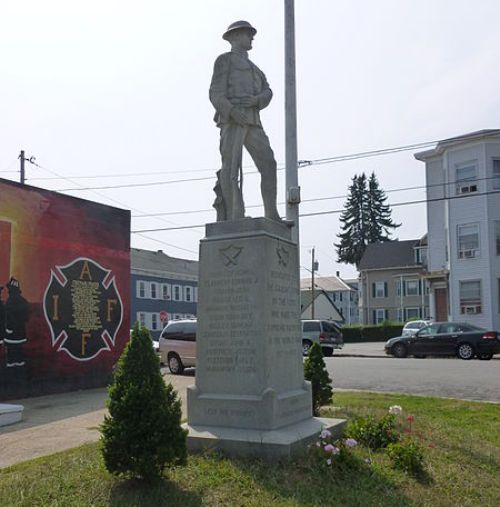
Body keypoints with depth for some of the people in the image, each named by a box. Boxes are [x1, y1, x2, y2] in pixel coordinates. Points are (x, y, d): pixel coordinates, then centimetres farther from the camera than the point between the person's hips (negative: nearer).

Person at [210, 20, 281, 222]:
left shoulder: (253, 68, 33)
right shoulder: (224, 60, 11)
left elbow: (267, 94, 16)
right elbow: (216, 94, -4)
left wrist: (255, 100, -9)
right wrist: (233, 111, -22)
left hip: (252, 123, 6)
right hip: (231, 120, -6)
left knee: (269, 165, -8)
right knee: (231, 169, -13)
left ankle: (272, 216, -9)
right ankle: (234, 218, -14)